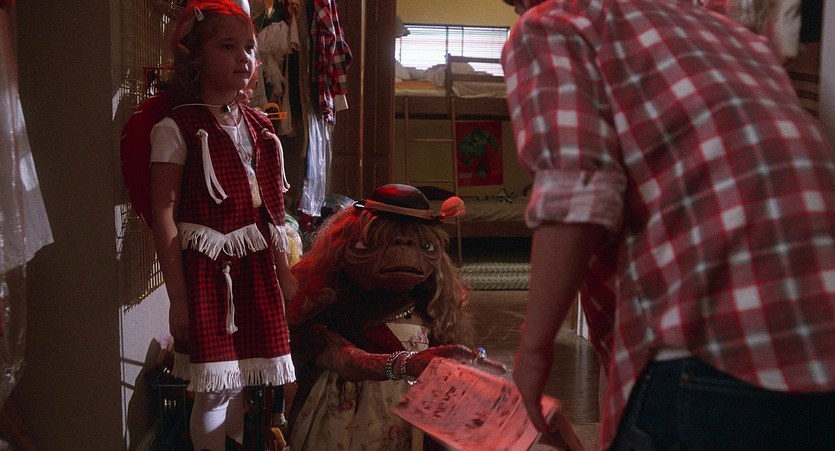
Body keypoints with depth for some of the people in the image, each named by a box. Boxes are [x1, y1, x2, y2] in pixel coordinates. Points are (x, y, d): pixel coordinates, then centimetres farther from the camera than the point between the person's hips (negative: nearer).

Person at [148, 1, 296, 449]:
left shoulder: (257, 126, 9)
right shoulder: (175, 128, -9)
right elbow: (164, 214, -11)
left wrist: (284, 273, 15)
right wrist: (177, 296, -13)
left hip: (257, 265, 6)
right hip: (207, 266, -5)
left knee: (240, 383, 14)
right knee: (215, 390, 1)